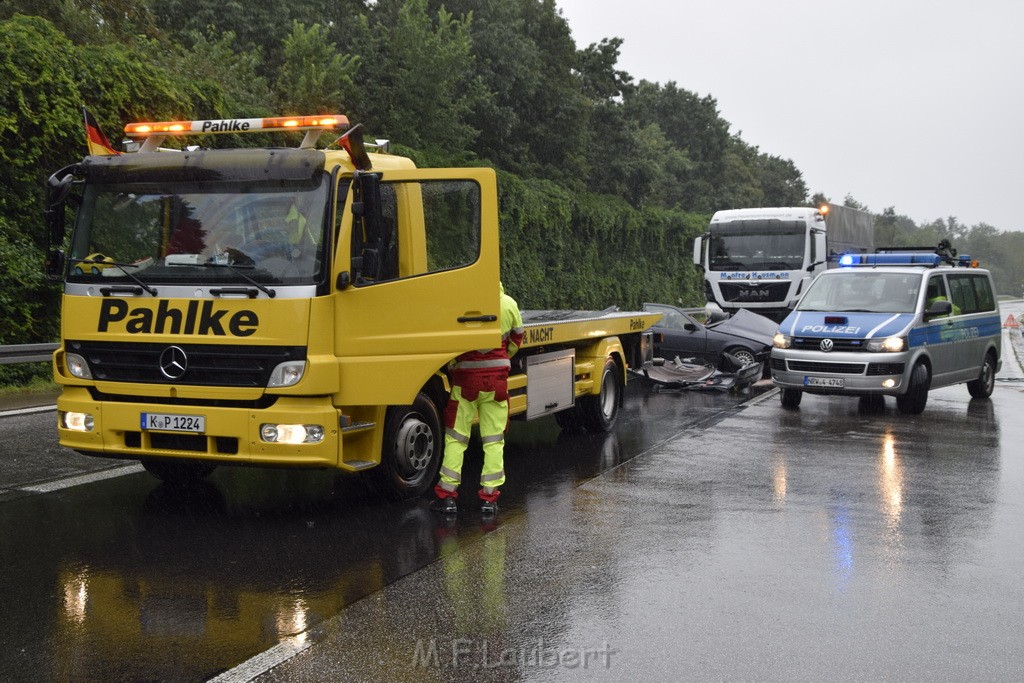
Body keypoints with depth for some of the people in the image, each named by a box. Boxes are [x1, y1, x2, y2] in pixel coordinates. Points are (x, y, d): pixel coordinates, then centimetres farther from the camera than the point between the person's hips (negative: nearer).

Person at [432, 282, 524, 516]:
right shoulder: (509, 304, 1)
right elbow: (516, 341, 14)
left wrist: (451, 367, 8)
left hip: (466, 377, -2)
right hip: (497, 379, 2)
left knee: (455, 437, 7)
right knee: (494, 440, 9)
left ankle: (447, 494, 8)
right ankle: (489, 497, 8)